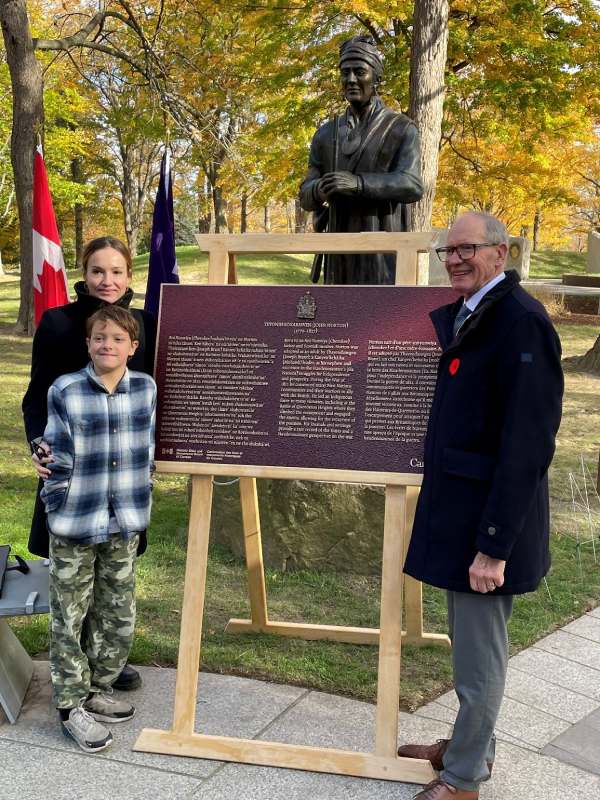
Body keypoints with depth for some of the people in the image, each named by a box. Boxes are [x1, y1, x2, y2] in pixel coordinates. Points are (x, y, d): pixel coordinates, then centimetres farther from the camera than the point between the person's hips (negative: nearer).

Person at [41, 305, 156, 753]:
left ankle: (97, 691, 35)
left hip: (124, 527, 4)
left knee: (118, 619, 15)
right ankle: (72, 707, 24)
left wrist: (138, 504, 10)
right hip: (74, 528, -3)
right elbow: (58, 459, -7)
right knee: (70, 620, 8)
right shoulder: (65, 392, -11)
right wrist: (58, 510, -6)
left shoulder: (146, 388, -1)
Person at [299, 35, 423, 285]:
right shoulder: (326, 134, 13)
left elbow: (412, 185, -15)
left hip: (383, 257, -4)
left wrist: (358, 183, -30)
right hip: (340, 259, 4)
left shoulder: (401, 129, 0)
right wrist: (318, 190, -16)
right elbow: (306, 196, 9)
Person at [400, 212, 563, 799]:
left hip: (488, 518, -9)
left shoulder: (521, 322, -19)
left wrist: (494, 542, -23)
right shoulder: (459, 316, 9)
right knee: (471, 643, 23)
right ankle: (471, 745, 42)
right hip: (458, 508, 9)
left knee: (479, 654, 7)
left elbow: (526, 446, -23)